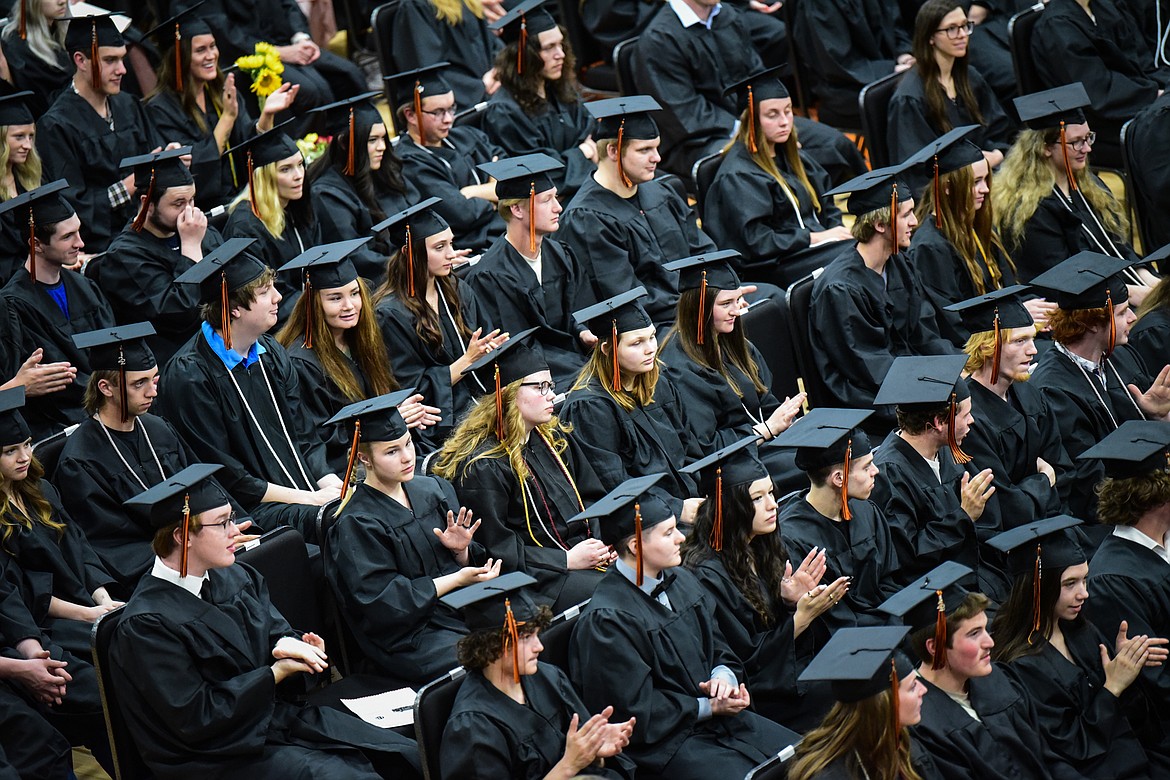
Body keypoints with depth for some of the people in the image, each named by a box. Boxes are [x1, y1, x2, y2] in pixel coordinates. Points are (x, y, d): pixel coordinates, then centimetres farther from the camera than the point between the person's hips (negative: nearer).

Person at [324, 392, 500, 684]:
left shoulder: (434, 490, 10)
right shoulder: (355, 525, -10)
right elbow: (381, 600, -15)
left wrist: (461, 550, -9)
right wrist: (457, 579, -18)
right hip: (405, 636, -7)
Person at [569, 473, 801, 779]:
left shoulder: (681, 582, 6)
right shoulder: (608, 619, -20)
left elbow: (720, 651, 15)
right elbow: (638, 712, -17)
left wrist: (724, 677, -8)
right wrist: (709, 707, -13)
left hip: (714, 715, 8)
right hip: (662, 741, -8)